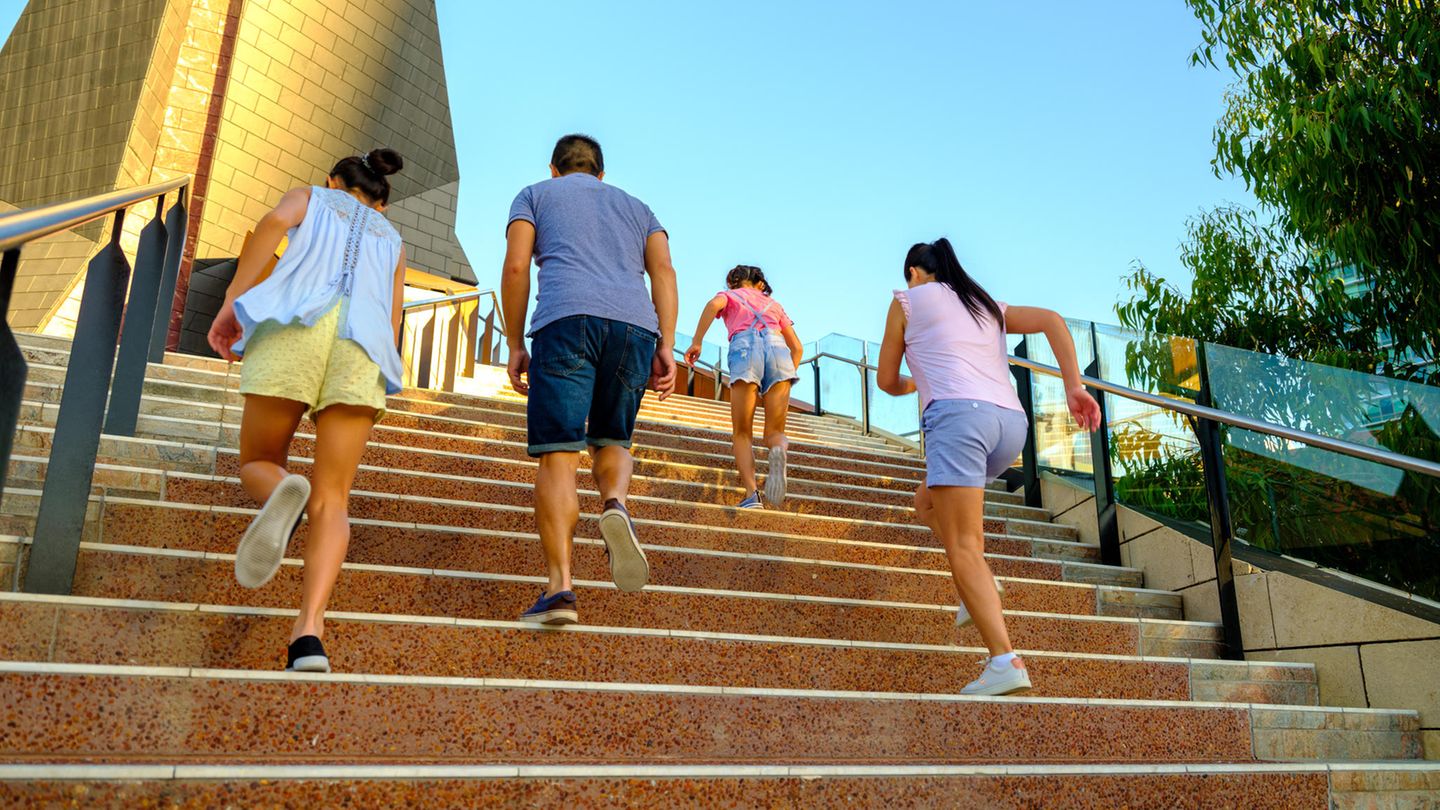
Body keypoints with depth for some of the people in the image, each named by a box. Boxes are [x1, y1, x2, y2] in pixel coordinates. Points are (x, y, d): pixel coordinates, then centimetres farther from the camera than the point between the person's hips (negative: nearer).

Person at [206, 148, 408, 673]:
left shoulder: (310, 197, 29)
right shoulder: (391, 240, 35)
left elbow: (275, 220, 4)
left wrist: (231, 302, 2)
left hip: (294, 326, -1)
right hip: (362, 344, 2)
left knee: (258, 466, 15)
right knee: (331, 501, -2)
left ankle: (283, 495, -23)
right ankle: (309, 634, -24)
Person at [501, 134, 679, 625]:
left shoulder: (535, 195, 25)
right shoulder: (635, 207, 31)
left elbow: (516, 266, 8)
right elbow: (663, 271, 13)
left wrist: (516, 345, 10)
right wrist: (666, 348, 5)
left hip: (566, 318, -3)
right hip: (635, 324, 3)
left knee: (558, 456, -5)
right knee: (611, 441, 18)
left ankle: (559, 587, -15)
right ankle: (616, 506, -14)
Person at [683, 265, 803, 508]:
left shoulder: (729, 295, 28)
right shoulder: (773, 304, 36)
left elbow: (714, 304, 1)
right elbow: (797, 347, 28)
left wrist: (696, 342, -1)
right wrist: (785, 377, 35)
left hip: (745, 347, -2)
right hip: (778, 347, 2)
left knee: (742, 433, 4)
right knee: (774, 431, 5)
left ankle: (751, 493, -17)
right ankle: (778, 449, -32)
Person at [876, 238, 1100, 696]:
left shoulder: (908, 300, 18)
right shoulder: (988, 306, 30)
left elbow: (887, 381, 20)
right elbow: (1051, 320, 14)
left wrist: (914, 385, 43)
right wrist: (1075, 387, 5)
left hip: (957, 413, -6)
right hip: (1011, 421, 7)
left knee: (962, 547, -10)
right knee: (928, 502, 26)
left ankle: (1005, 663, -21)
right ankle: (980, 585, 5)